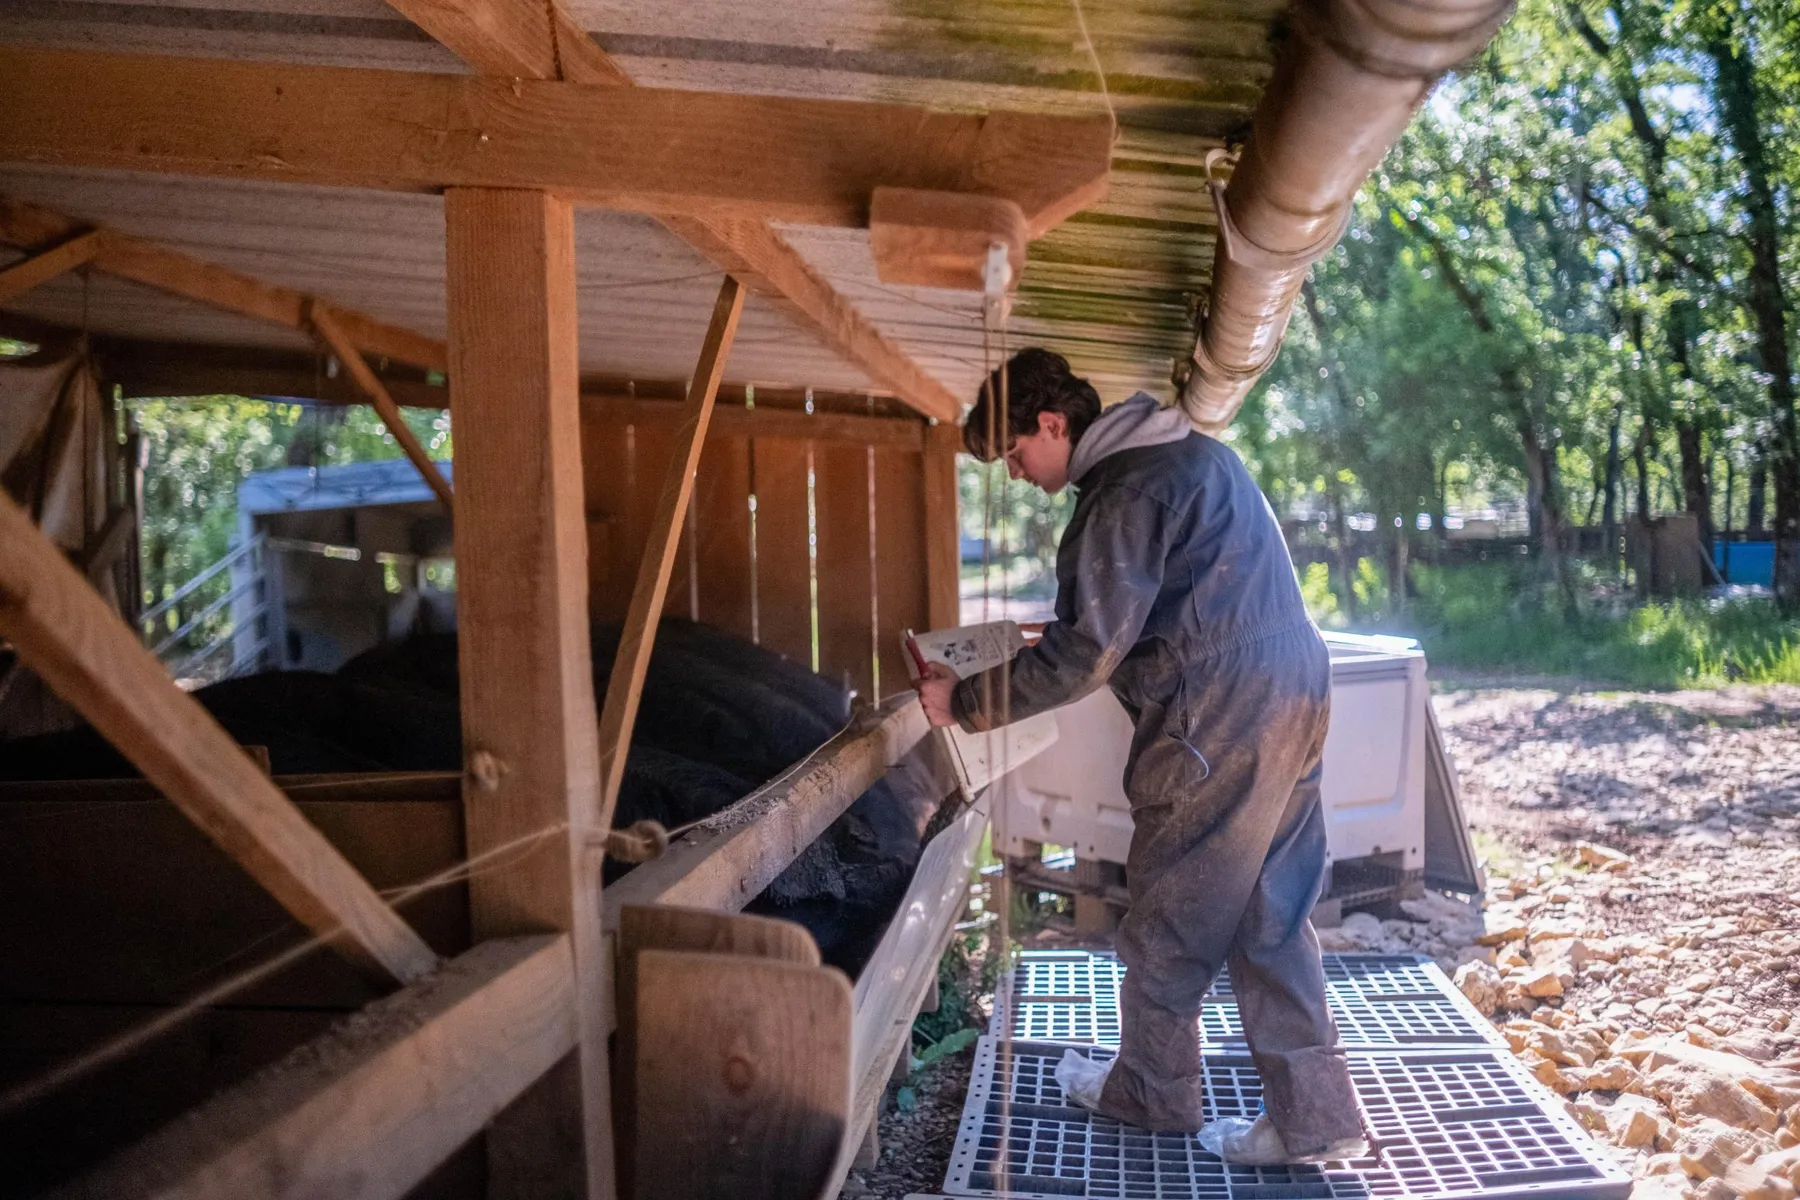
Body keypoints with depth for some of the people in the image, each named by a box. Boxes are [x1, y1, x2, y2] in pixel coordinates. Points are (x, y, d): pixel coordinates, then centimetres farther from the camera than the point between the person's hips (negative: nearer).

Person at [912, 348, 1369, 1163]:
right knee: (1270, 917, 13)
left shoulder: (1125, 492, -15)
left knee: (1168, 920, 8)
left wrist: (964, 704, -11)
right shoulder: (1191, 450, 16)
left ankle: (1153, 1095, 25)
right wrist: (1066, 629, 23)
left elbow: (1086, 654, -19)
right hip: (1290, 697, 10)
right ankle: (1314, 1118, 16)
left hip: (1221, 722, -9)